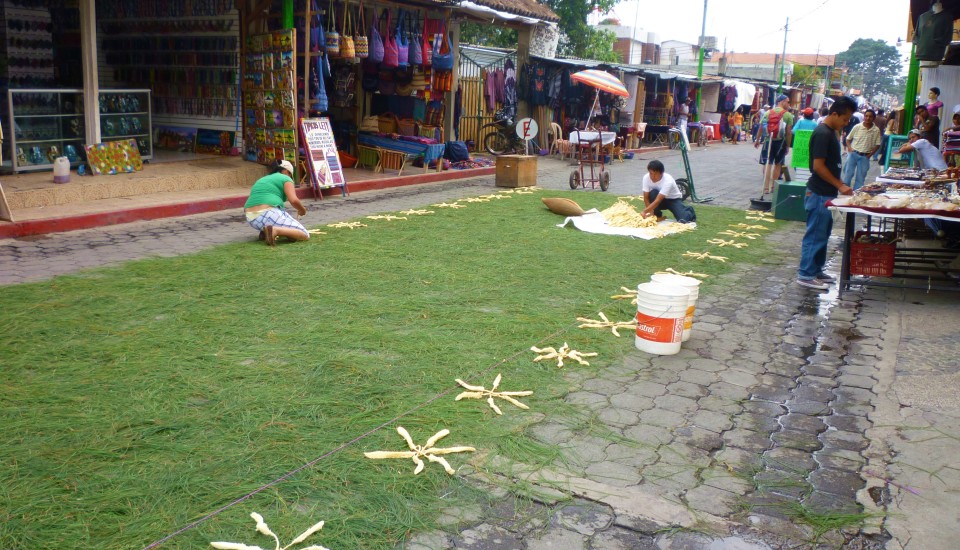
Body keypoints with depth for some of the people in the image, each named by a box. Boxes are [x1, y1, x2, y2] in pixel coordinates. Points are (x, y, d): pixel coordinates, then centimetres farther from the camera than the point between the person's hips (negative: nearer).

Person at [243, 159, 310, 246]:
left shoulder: (261, 180, 30)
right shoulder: (285, 179, 7)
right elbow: (294, 200, -9)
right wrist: (302, 210, 12)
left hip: (251, 219, 8)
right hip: (269, 215, -8)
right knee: (305, 235, -1)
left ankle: (265, 231, 8)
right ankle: (275, 230, -25)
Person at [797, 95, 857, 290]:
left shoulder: (830, 132, 13)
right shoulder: (823, 133, -17)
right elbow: (818, 166, -21)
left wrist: (840, 186, 16)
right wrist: (840, 185, -17)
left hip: (826, 193, 10)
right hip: (819, 194, -10)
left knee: (822, 234, 15)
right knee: (815, 235, -4)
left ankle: (816, 271, 24)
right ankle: (806, 275, 2)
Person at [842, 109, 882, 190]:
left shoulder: (876, 130, -4)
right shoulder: (857, 127, -4)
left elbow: (877, 145, 1)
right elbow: (848, 139, 7)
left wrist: (870, 154, -6)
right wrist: (849, 148, -7)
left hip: (865, 156, 0)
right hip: (853, 154, 0)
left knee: (860, 177, 6)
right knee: (848, 173, 0)